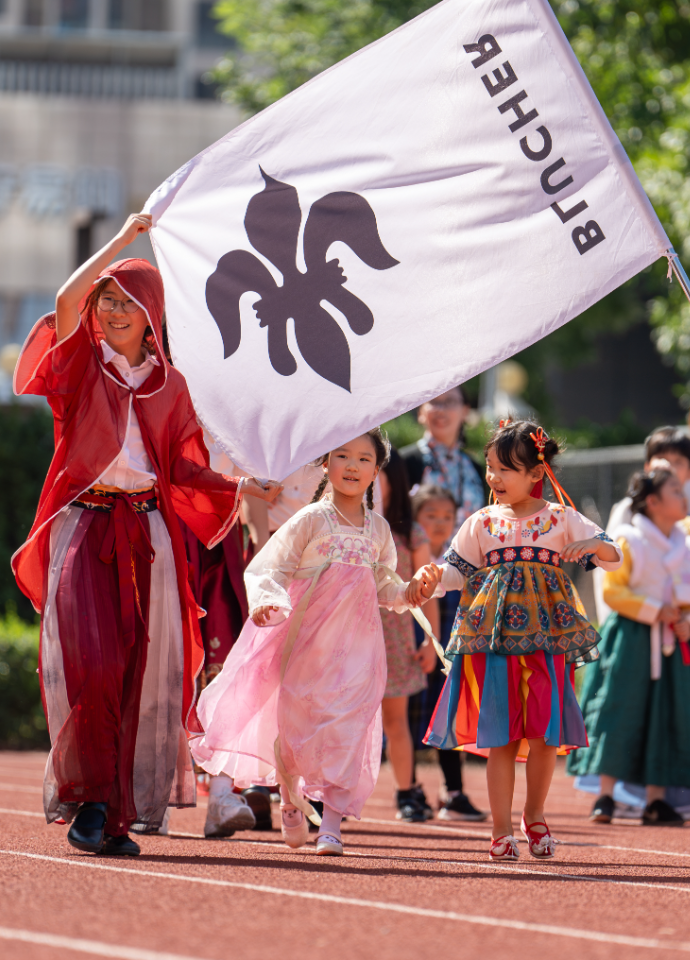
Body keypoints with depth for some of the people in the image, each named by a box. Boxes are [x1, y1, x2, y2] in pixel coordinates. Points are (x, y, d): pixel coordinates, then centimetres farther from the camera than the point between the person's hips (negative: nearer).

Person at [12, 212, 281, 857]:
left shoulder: (169, 385, 15)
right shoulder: (81, 364, 8)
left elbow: (186, 470, 13)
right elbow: (66, 301, -12)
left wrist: (243, 487, -3)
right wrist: (123, 239, -6)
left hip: (147, 535, 3)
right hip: (84, 529, -3)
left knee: (142, 672, -3)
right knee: (89, 663, -16)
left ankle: (120, 812, 1)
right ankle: (88, 798, -7)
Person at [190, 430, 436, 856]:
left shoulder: (378, 529, 10)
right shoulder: (311, 520, -4)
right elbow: (267, 568, -7)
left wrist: (407, 594, 2)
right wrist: (266, 601, -25)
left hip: (357, 642, 2)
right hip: (306, 640, -2)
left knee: (347, 729, -9)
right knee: (292, 723, 5)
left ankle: (332, 824, -7)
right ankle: (291, 804, 32)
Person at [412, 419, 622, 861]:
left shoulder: (561, 519, 7)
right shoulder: (482, 523, 11)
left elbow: (614, 556, 6)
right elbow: (458, 571, 11)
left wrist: (592, 546, -16)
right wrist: (432, 574, -10)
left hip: (545, 638, -1)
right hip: (495, 639, 1)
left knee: (545, 733, -5)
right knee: (500, 737, -3)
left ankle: (535, 815, 16)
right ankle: (502, 829, 2)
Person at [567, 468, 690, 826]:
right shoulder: (629, 541, -9)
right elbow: (612, 591, -12)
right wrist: (655, 612, -17)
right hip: (632, 639, -6)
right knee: (619, 712, -7)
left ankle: (655, 800, 10)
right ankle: (605, 796, 0)